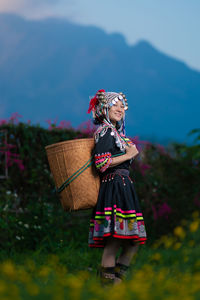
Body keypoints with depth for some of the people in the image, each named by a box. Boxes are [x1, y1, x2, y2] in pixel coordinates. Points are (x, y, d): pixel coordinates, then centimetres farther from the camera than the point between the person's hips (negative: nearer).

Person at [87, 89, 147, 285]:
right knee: (114, 241, -14)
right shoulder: (105, 131, -6)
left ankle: (116, 280, 9)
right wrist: (129, 155, -9)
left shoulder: (117, 132, 22)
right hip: (114, 186, -10)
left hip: (124, 188, 10)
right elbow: (102, 163, -17)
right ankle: (107, 283, -12)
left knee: (133, 242, 6)